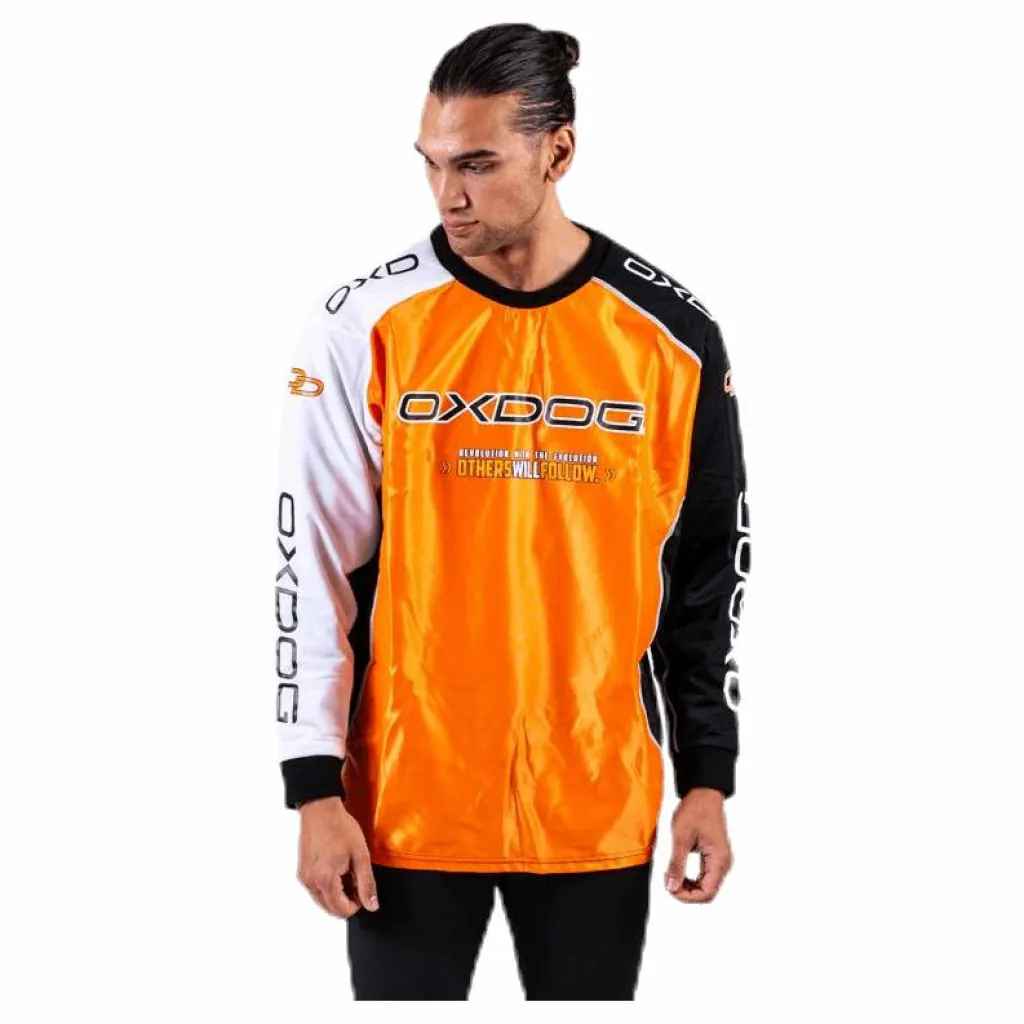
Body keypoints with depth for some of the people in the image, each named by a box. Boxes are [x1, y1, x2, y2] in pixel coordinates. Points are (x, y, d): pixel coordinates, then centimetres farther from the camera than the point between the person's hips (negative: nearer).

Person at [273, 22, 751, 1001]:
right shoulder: (366, 324, -4)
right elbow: (313, 568, -2)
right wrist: (316, 789, -6)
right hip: (407, 800, -1)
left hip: (599, 802, 1)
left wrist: (707, 778, 6)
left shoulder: (670, 334, 0)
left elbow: (707, 573, 8)